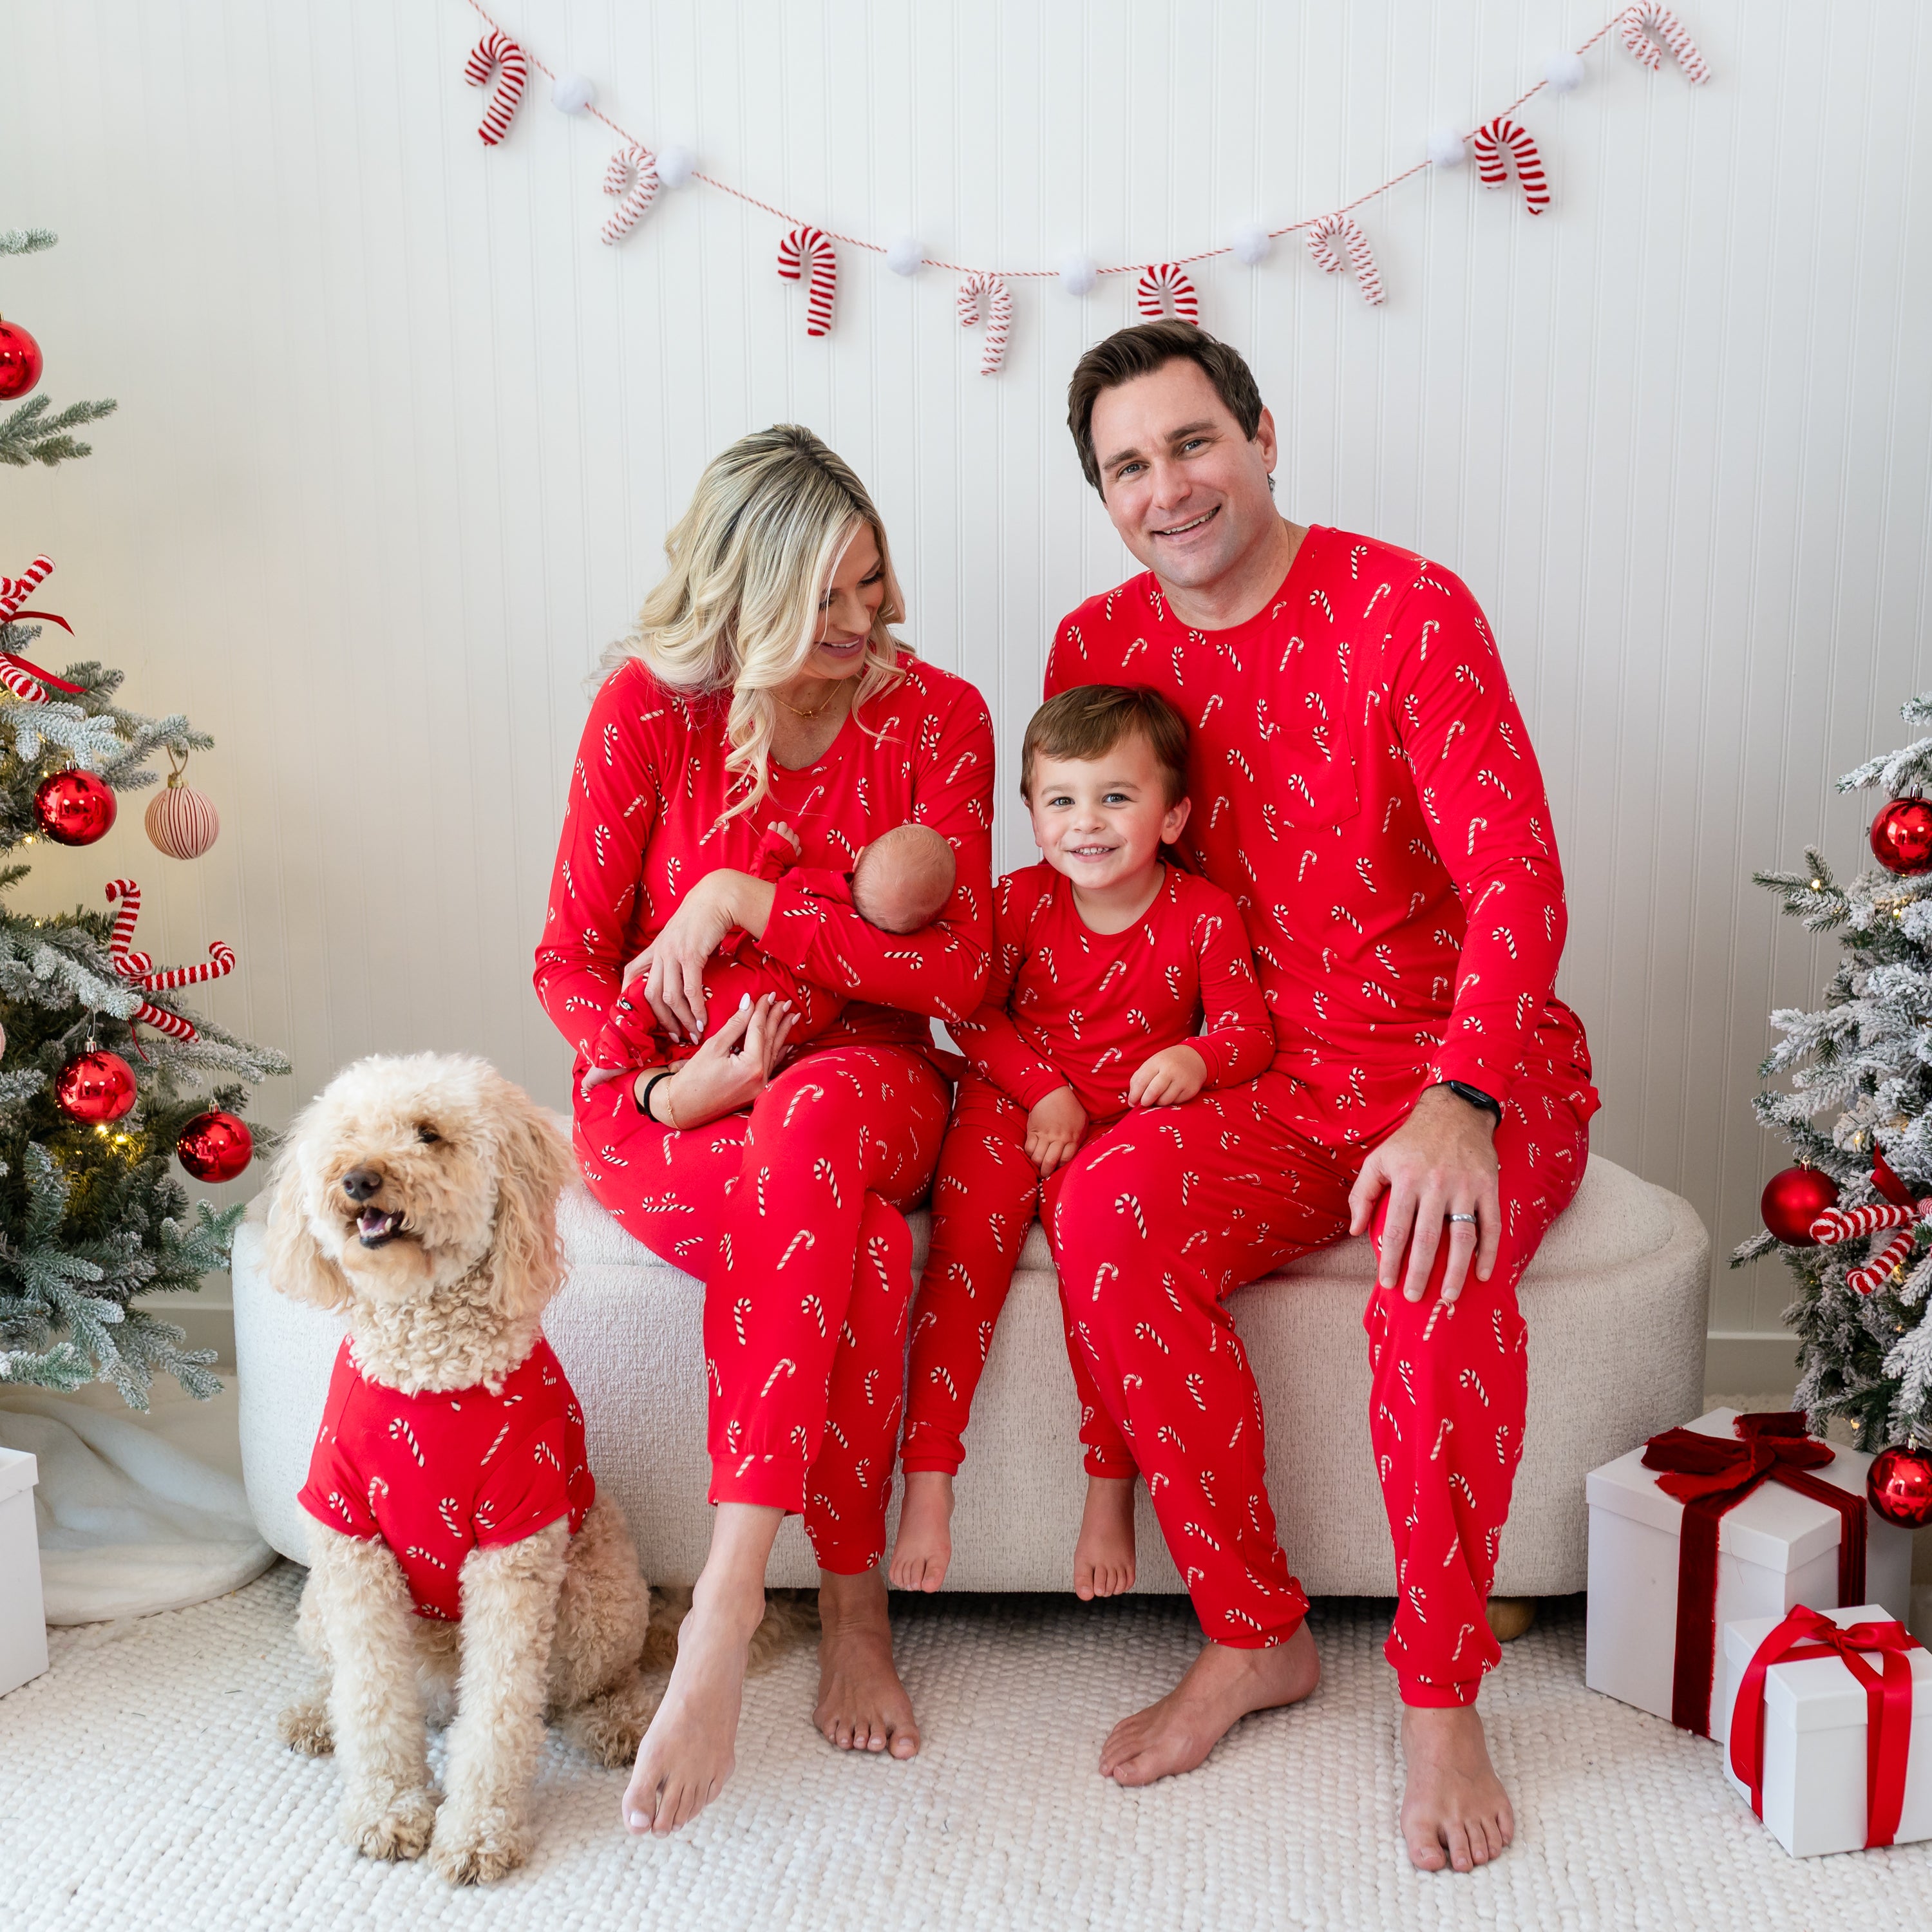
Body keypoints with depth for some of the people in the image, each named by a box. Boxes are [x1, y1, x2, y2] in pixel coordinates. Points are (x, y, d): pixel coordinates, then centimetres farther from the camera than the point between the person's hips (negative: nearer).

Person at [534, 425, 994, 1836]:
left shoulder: (938, 714, -2)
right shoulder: (648, 706, -5)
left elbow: (960, 975, -8)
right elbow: (568, 960, 0)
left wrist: (754, 902, -19)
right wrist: (665, 1085, -20)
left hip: (862, 1089, 1)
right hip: (665, 1100, 0)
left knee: (812, 1116, -39)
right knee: (860, 1246, -35)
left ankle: (728, 1607, -37)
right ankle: (854, 1609, -18)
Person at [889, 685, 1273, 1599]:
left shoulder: (1204, 915, -2)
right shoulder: (1024, 900, 1)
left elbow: (1247, 1030, 0)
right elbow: (972, 1010, 6)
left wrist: (1197, 1060, -24)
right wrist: (1045, 1089, -8)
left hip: (1128, 1125, -1)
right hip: (1017, 1111, 1)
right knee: (968, 1240, -24)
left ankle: (1110, 1486, -16)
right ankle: (926, 1476, -16)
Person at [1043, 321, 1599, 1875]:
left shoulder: (1405, 609, -10)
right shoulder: (1097, 649, 5)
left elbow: (1517, 877, -18)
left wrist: (1459, 1106, -34)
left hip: (1475, 1068, -3)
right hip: (1271, 1088, 4)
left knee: (1439, 1271, -36)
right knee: (1107, 1213, -27)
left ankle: (1442, 1696, -13)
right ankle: (1254, 1636, -9)